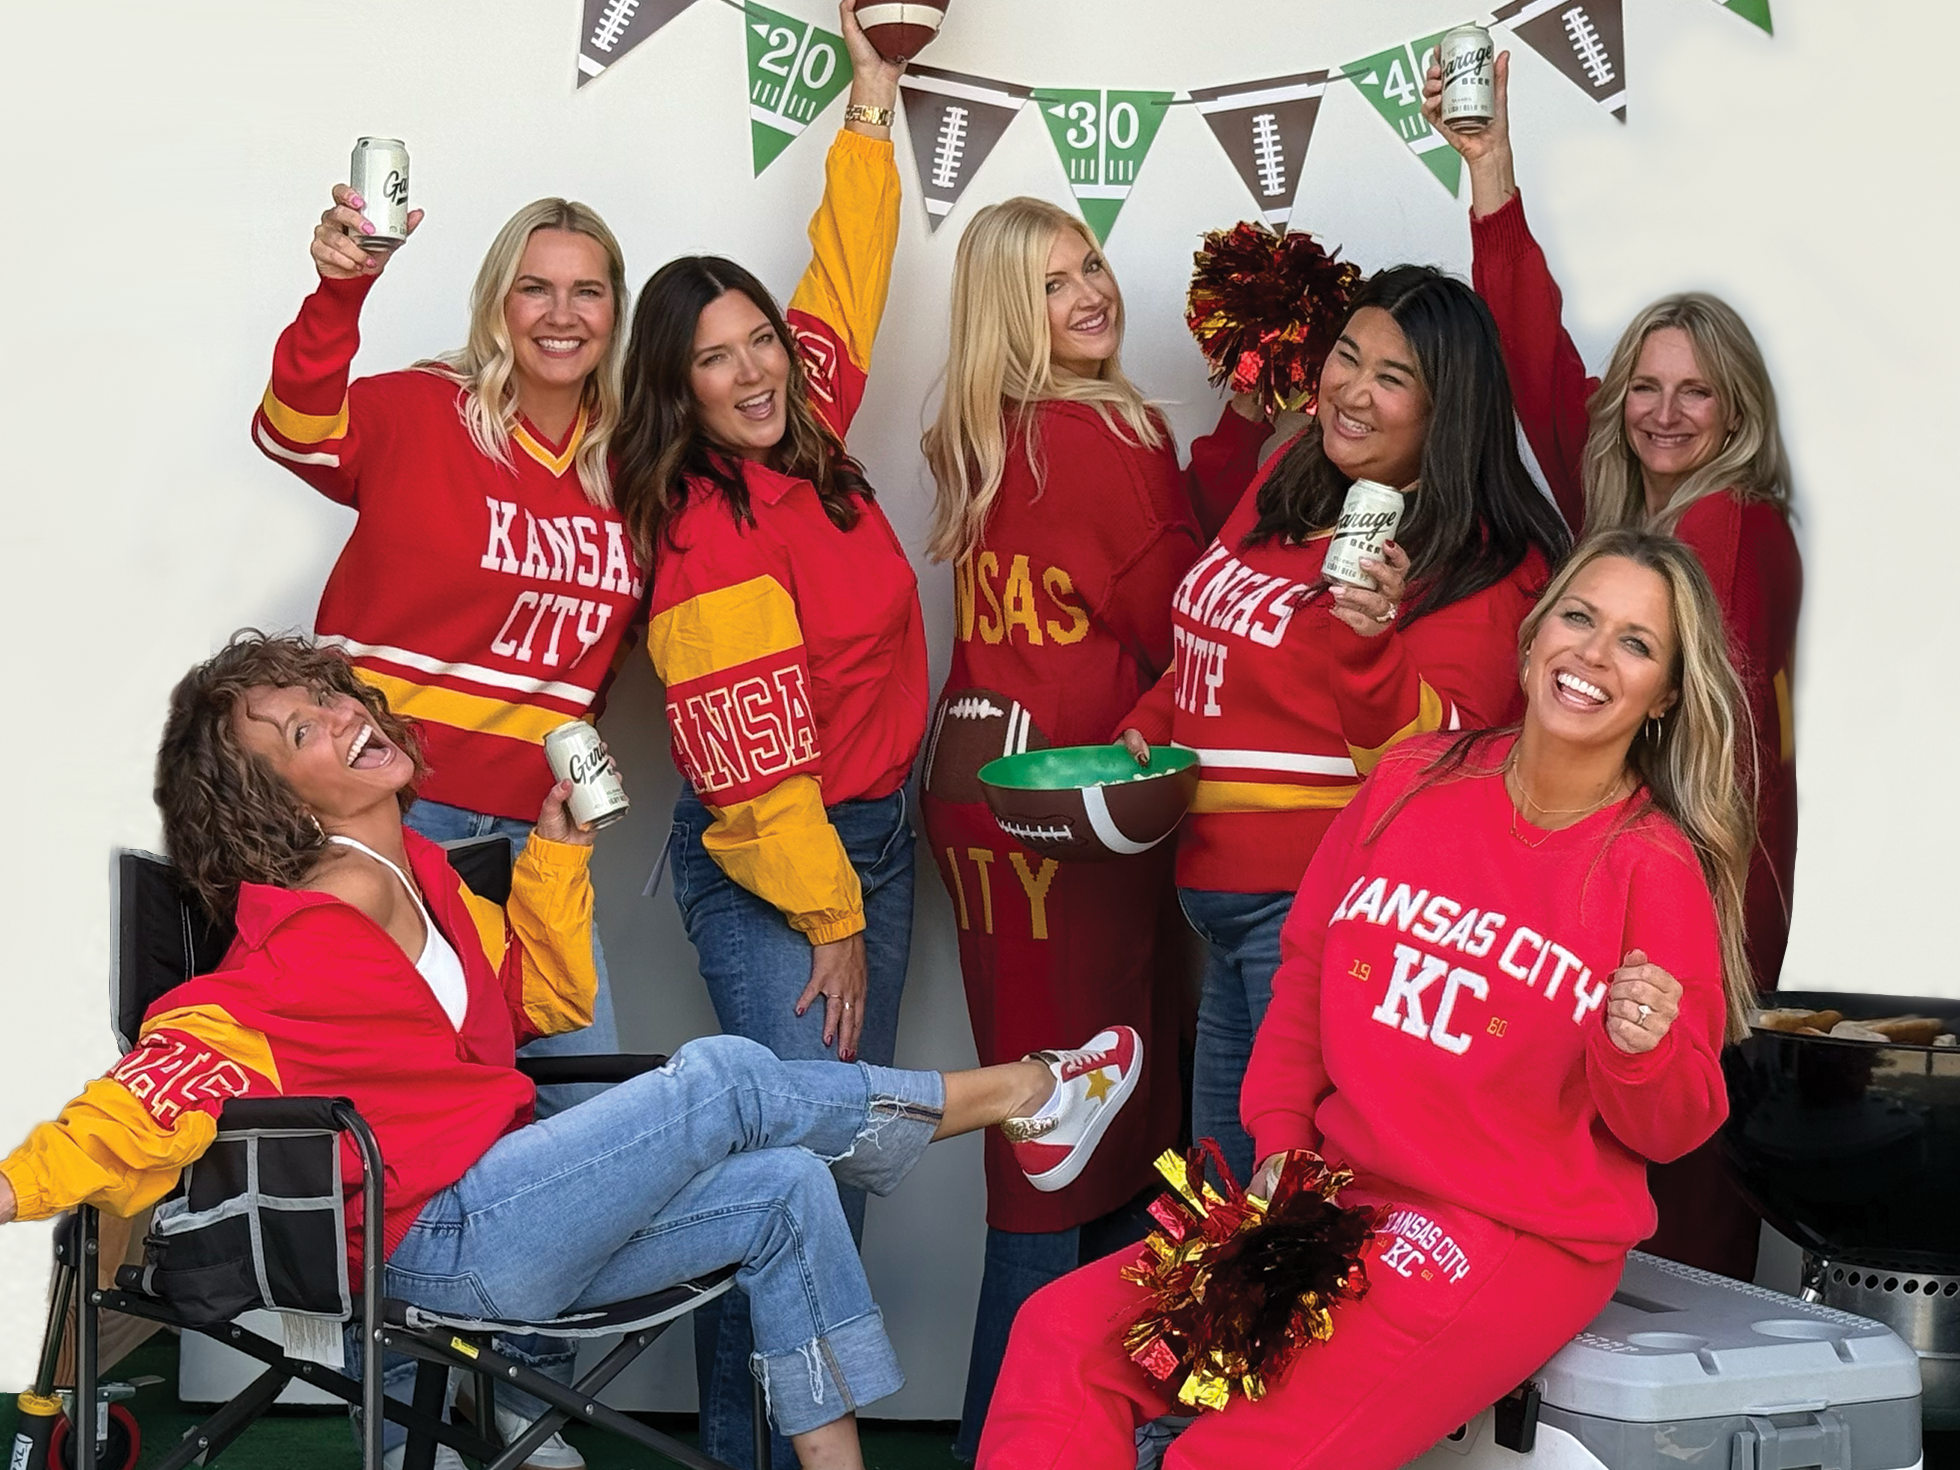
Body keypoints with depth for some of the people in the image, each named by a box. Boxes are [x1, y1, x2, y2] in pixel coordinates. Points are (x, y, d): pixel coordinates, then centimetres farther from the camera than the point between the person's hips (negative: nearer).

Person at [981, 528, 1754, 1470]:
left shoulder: (1656, 871, -7)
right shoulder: (1410, 782, 4)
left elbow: (1668, 1130, -2)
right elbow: (1306, 972, 15)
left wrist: (1643, 1051, -23)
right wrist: (1280, 1144, 4)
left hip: (1523, 1242, -4)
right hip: (1333, 1196, 5)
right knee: (1062, 1337, -11)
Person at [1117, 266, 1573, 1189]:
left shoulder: (1477, 558, -11)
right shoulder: (1287, 486, 11)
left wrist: (1370, 644, -36)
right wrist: (1146, 732, 9)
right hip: (1224, 898, 8)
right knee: (1219, 1188, 18)